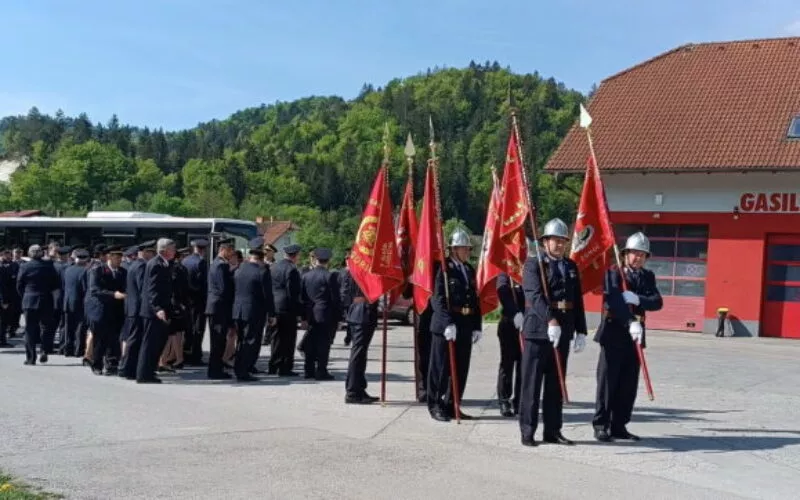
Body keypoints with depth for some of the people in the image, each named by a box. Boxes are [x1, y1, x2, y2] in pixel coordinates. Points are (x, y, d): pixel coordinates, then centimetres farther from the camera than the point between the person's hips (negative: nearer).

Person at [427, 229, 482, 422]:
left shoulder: (469, 270, 14)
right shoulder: (443, 269, -8)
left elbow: (474, 300, 16)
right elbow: (437, 299, -14)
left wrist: (477, 326, 10)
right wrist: (447, 323, -22)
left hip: (466, 327, 7)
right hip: (445, 326, -7)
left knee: (461, 369, 10)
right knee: (441, 368, 3)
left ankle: (452, 406, 21)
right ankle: (436, 406, 13)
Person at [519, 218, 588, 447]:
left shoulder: (571, 266, 14)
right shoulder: (533, 263, -5)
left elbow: (578, 301, 15)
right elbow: (535, 296, -18)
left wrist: (581, 331, 10)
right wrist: (550, 321, -30)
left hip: (563, 332, 6)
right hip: (538, 330, -6)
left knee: (556, 384, 11)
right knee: (532, 383, 0)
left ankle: (553, 430, 19)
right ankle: (527, 432, 5)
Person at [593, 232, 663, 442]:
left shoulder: (648, 276, 12)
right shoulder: (613, 273, -4)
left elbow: (658, 302, -2)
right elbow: (615, 302, -19)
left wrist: (638, 299, -21)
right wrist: (631, 323, -32)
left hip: (635, 334, 5)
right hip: (614, 333, -5)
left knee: (629, 383, 7)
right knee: (608, 381, -2)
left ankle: (619, 426, 16)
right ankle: (601, 425, 5)